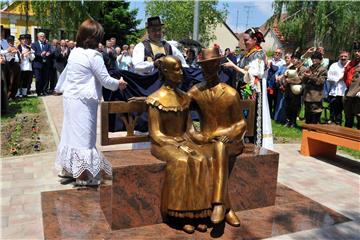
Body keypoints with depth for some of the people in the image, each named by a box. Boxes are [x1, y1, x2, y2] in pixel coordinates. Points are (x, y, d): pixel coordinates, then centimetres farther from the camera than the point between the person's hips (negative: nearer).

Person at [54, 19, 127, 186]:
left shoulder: (74, 52, 9)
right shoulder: (93, 55, -15)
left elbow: (65, 72, 23)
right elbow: (105, 80, -12)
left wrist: (59, 88, 38)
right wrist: (118, 84, 7)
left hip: (70, 97, 8)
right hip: (84, 101, -8)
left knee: (71, 132, 17)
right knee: (83, 135, -1)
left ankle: (68, 168, 28)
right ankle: (83, 175, 6)